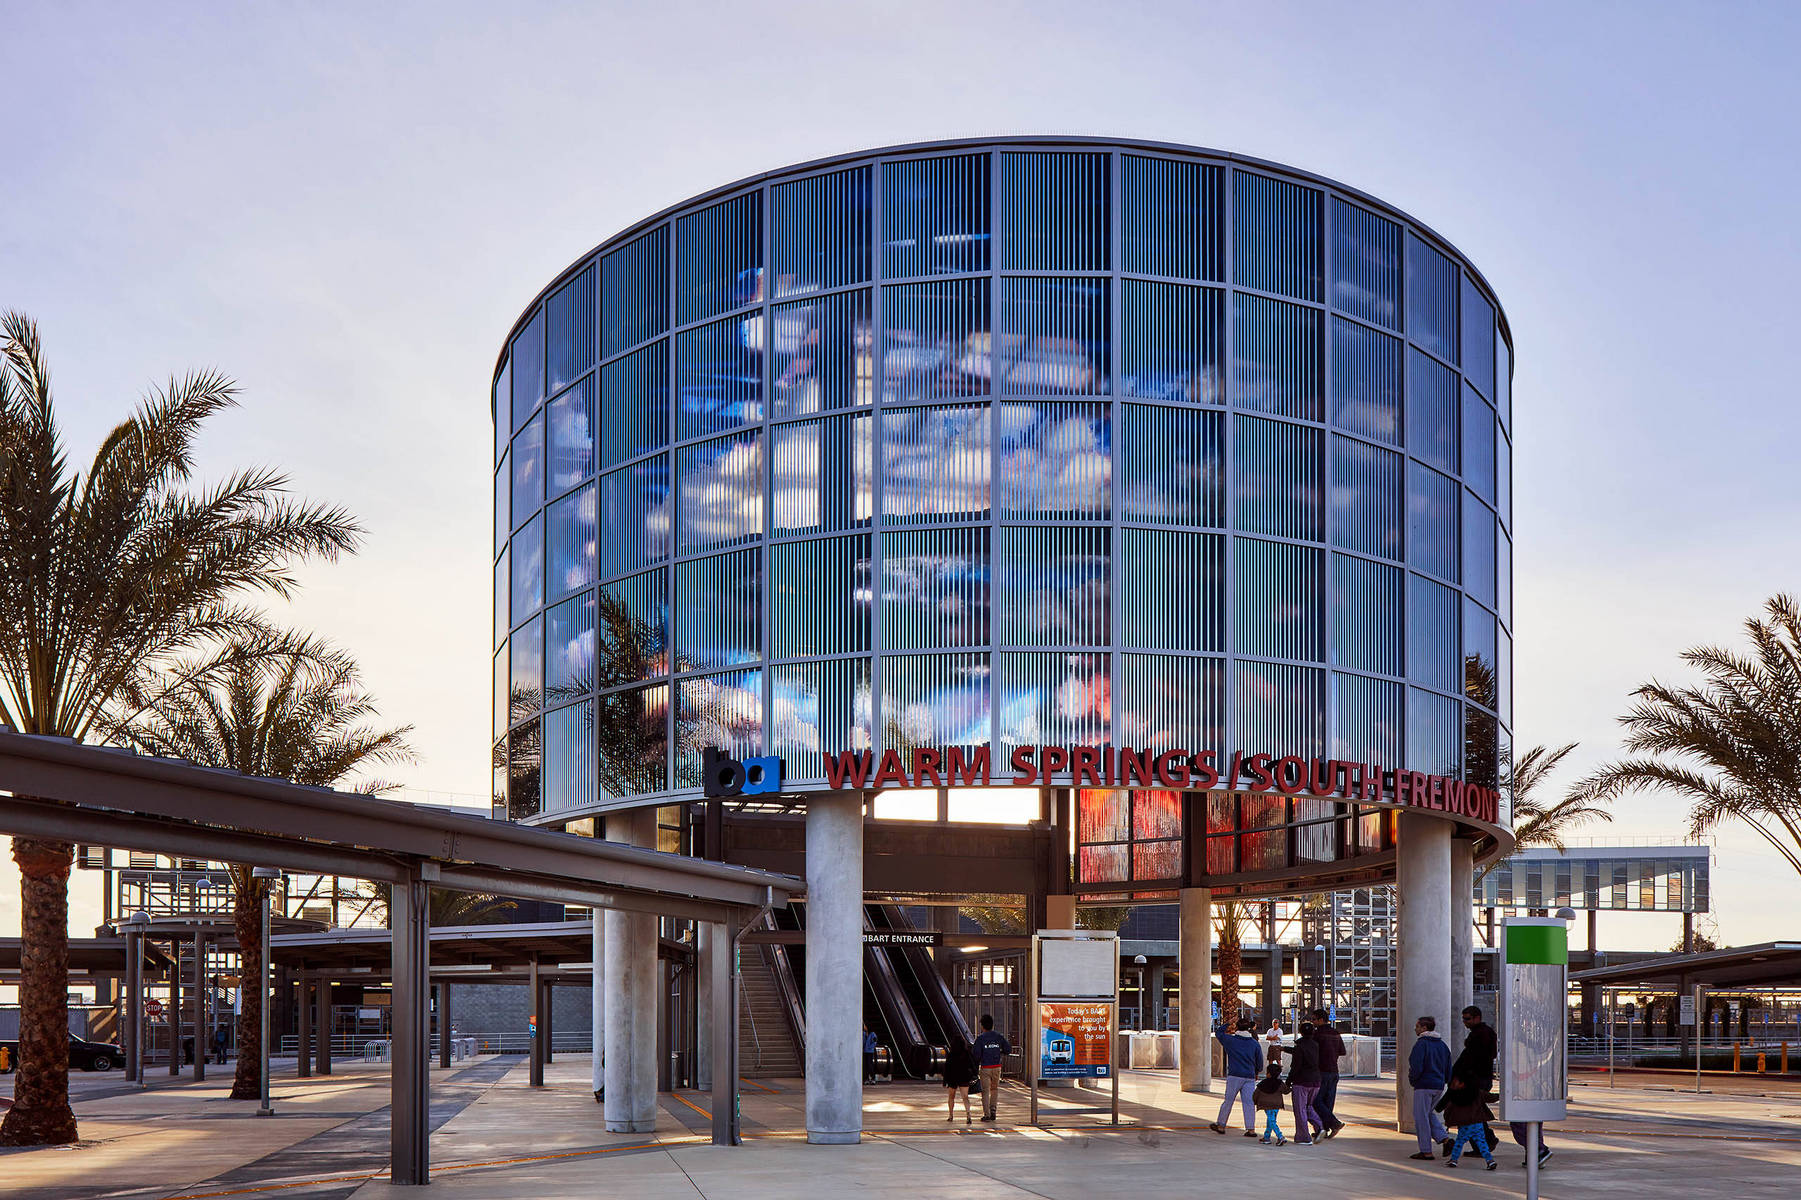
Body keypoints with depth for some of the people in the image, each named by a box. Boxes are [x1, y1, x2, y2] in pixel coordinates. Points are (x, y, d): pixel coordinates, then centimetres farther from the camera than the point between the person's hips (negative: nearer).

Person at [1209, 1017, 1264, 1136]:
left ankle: (1221, 1125, 15)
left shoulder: (1231, 1041, -2)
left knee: (1228, 1101, 7)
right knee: (1248, 1103, 1)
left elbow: (1218, 1032, 14)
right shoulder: (1255, 1044, 4)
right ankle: (1251, 1129, -4)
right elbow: (1260, 1062, 10)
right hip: (1249, 1077, 2)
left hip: (1234, 1076, -2)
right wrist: (1257, 1072, 28)